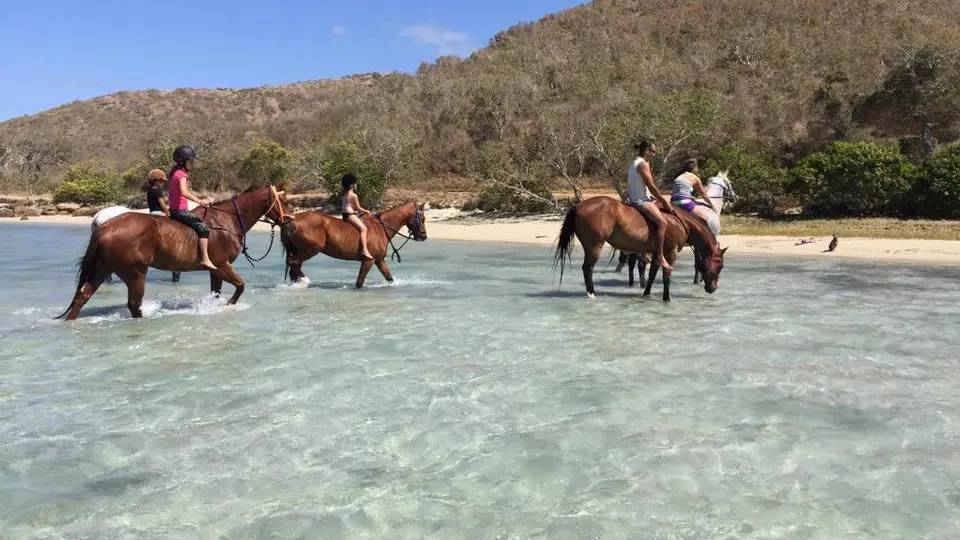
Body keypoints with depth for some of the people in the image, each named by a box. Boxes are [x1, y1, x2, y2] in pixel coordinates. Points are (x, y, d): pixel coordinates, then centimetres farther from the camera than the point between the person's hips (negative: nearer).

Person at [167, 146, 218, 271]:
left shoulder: (174, 173, 16)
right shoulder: (182, 174, -13)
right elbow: (184, 192, -31)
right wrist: (199, 201, -31)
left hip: (173, 210, 11)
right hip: (180, 210, -11)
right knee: (202, 228, -17)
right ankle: (205, 259, -26)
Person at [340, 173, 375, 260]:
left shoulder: (344, 194, 14)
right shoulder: (353, 195, -12)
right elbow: (358, 208, -8)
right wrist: (366, 211, 9)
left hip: (344, 214, 11)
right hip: (350, 215, -10)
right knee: (363, 228, -21)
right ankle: (365, 250, -35)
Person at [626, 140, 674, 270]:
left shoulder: (633, 164, 18)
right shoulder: (643, 164, -11)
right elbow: (651, 186, -16)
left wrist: (657, 198, 17)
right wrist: (663, 201, -8)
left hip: (634, 200, 11)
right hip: (641, 201, -11)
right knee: (662, 222, -24)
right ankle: (660, 256, -26)